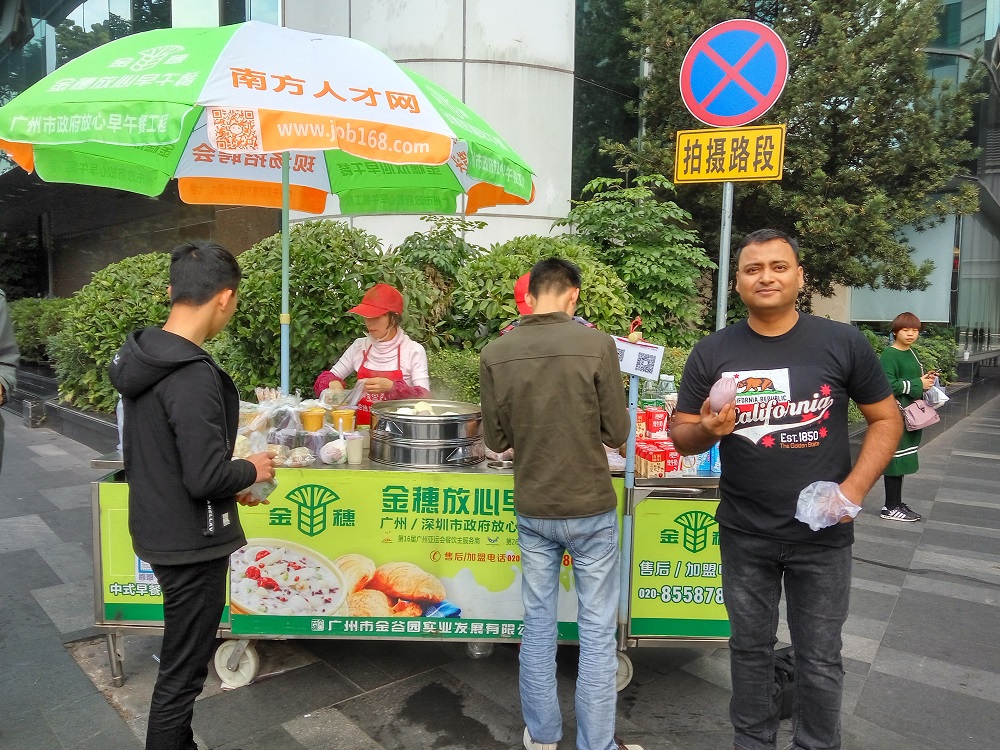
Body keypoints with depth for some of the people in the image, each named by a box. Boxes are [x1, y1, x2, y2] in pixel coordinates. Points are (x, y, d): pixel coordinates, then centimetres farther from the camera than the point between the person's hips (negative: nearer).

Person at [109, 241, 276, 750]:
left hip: (158, 529, 10)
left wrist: (227, 484, 13)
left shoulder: (142, 357, 3)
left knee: (180, 659, 25)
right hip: (191, 540, -10)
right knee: (183, 672, 9)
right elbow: (205, 478, -27)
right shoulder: (194, 376, -27)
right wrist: (250, 471, -7)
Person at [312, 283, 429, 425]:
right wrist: (332, 383, -7)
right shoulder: (359, 346, 6)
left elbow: (424, 398, -10)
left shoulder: (414, 350, -6)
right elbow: (330, 376, 15)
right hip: (362, 428, 4)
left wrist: (391, 387, -23)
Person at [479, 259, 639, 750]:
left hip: (532, 511, 3)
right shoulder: (597, 344, -13)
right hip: (591, 508, -2)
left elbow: (496, 440, 1)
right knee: (597, 631, 11)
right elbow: (618, 433, -7)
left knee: (538, 624, 17)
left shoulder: (495, 354, -6)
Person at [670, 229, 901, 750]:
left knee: (819, 659, 12)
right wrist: (707, 429, -23)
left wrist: (854, 489, -12)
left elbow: (886, 419, 2)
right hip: (744, 534, 1)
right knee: (750, 648, 17)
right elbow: (681, 435, 1)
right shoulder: (711, 353, -4)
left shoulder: (843, 343, -6)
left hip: (823, 535, -1)